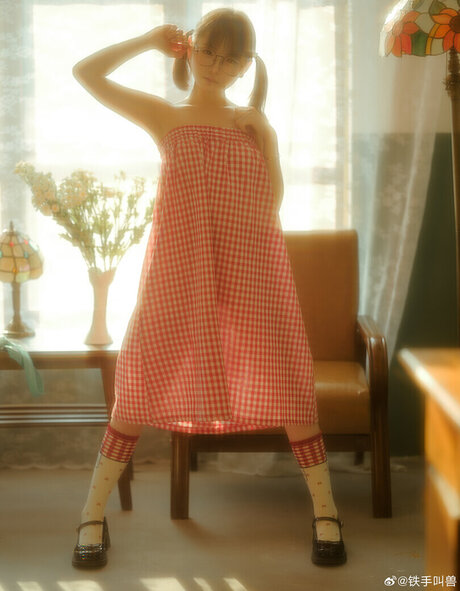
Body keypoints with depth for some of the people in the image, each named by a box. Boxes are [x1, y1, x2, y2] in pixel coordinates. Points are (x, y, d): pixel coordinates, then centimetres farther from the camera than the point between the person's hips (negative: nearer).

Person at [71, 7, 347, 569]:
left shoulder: (254, 123, 12)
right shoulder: (164, 116, 9)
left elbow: (269, 207, 5)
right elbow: (86, 72, -1)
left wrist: (266, 139, -3)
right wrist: (151, 39, 7)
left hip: (252, 271, 1)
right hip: (179, 275, -1)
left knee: (289, 386, -2)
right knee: (140, 386, 0)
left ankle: (326, 514, 12)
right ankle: (92, 517, 13)